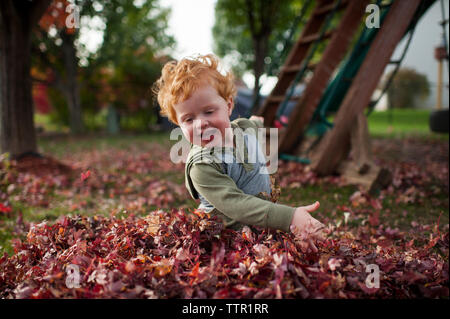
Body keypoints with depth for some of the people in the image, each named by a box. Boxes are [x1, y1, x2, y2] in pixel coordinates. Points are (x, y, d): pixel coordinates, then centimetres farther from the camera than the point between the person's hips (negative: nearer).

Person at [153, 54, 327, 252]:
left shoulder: (245, 128, -3)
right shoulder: (202, 167, -24)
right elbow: (236, 205, -34)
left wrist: (256, 121, 43)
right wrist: (289, 218, -42)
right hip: (229, 234, -6)